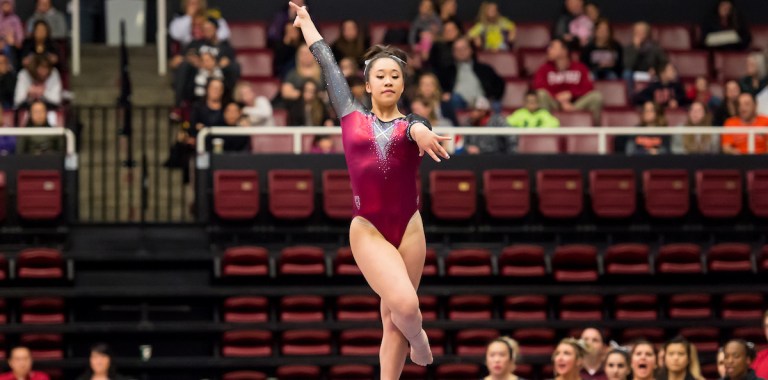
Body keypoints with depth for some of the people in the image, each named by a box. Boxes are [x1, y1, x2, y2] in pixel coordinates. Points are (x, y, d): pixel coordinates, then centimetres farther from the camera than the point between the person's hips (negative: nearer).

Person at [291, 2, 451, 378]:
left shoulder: (412, 124, 7)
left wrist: (421, 133, -43)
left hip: (409, 228, 1)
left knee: (393, 319, 5)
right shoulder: (351, 117, 8)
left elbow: (419, 129, -19)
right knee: (404, 305, -18)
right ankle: (418, 341, 15)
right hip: (368, 230, -1)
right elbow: (328, 62, 18)